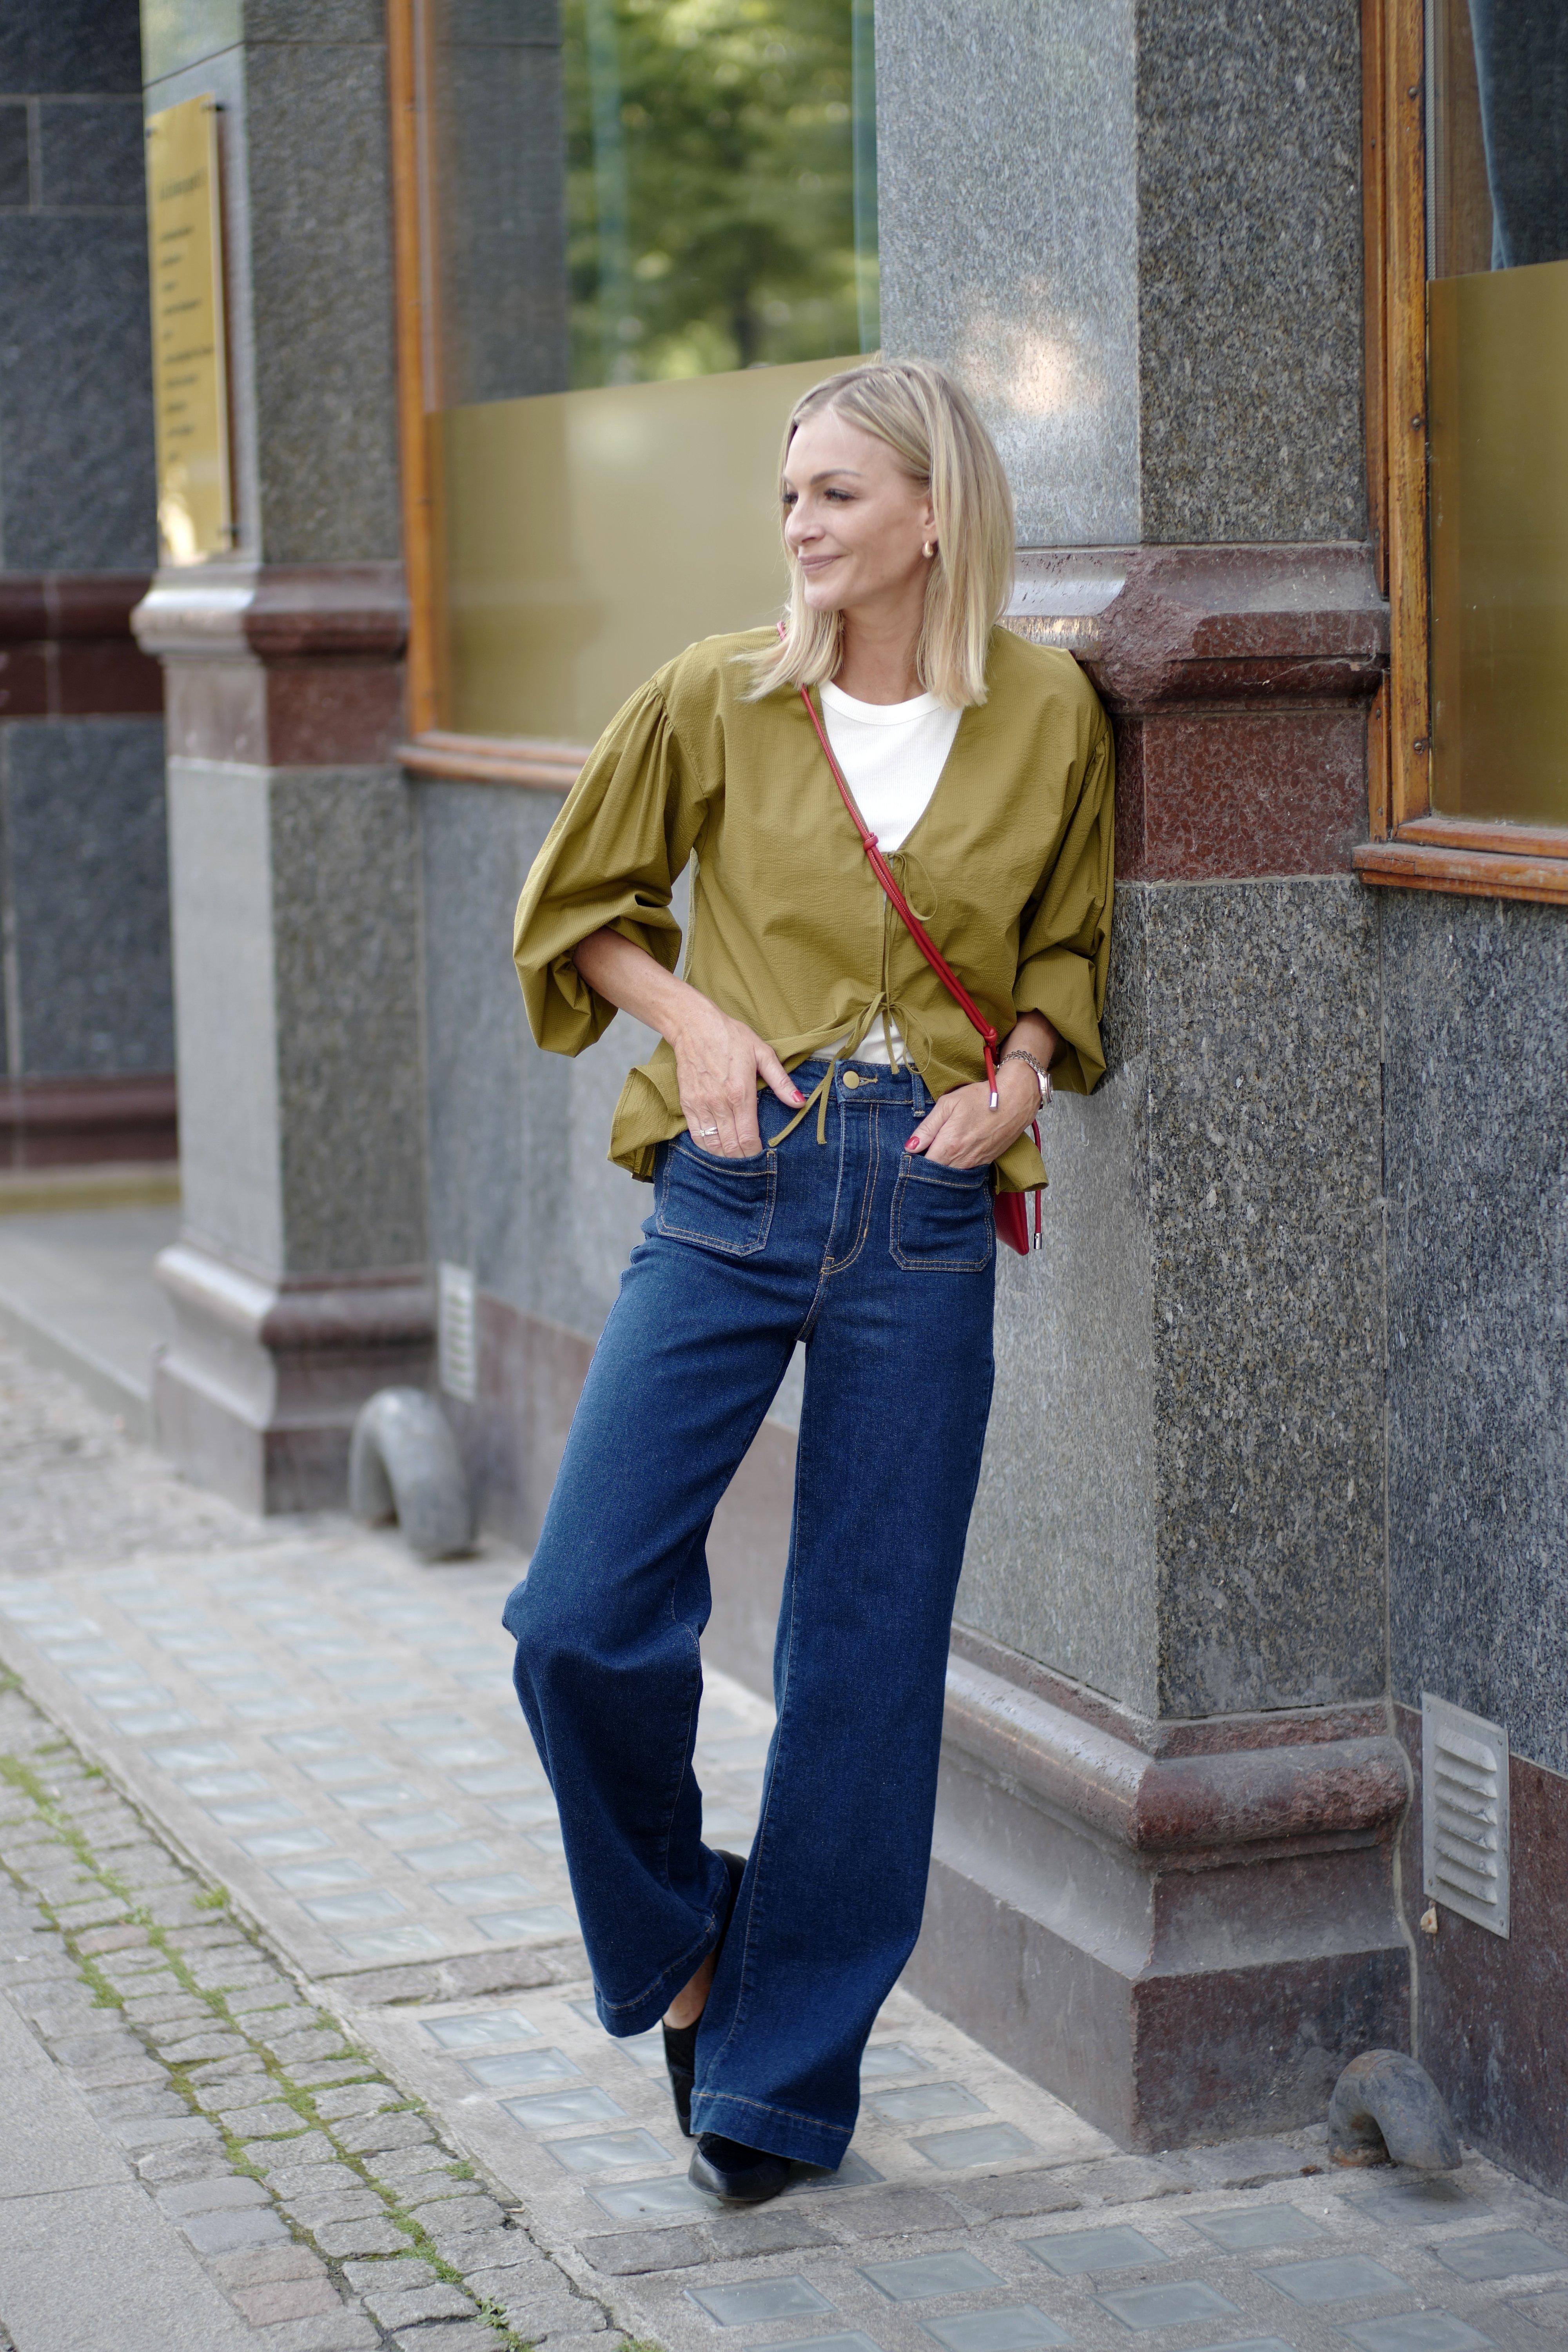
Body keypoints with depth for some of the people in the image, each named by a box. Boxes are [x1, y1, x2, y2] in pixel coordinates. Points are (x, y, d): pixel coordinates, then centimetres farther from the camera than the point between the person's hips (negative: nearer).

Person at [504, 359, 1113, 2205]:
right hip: (733, 1190, 0)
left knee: (867, 1656, 4)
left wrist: (1024, 1070, -3)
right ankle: (678, 1942, 21)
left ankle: (786, 2070, 20)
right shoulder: (715, 700, 1)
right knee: (584, 1618, -8)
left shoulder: (1046, 716, 2)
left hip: (926, 1216, 0)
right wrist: (694, 1019, -5)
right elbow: (582, 908, 12)